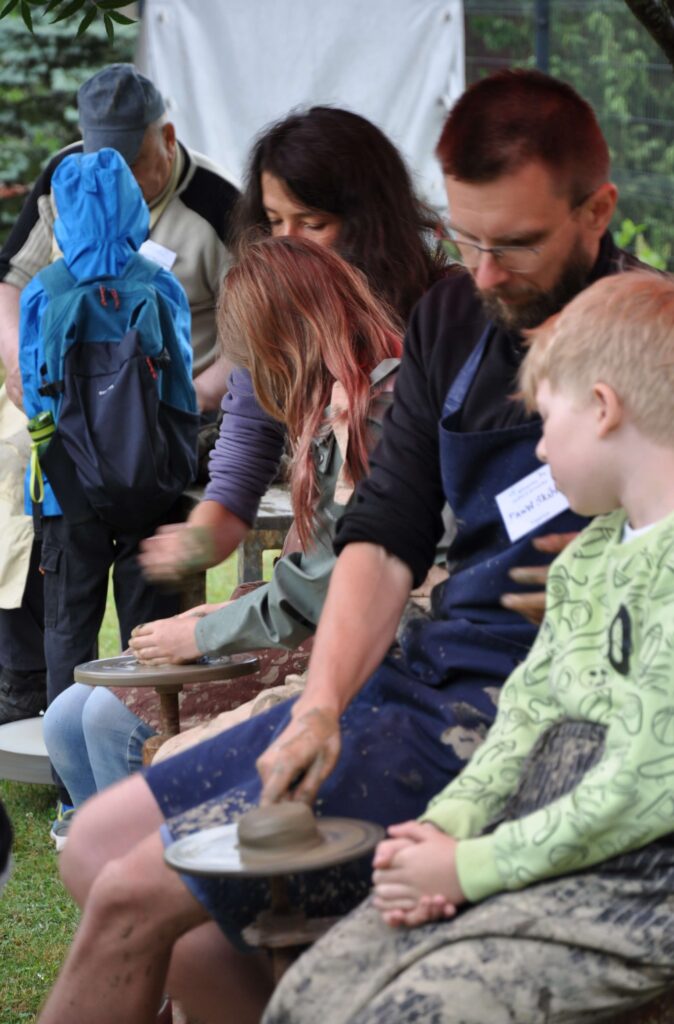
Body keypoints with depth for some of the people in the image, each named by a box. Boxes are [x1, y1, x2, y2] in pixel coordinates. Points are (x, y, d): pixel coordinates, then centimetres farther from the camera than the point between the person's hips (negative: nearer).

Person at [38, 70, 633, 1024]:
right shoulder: (452, 318, 10)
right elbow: (384, 536, 8)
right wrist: (323, 706, -8)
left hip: (511, 720, -9)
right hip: (412, 673, 9)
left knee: (132, 900, -13)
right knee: (98, 845, 9)